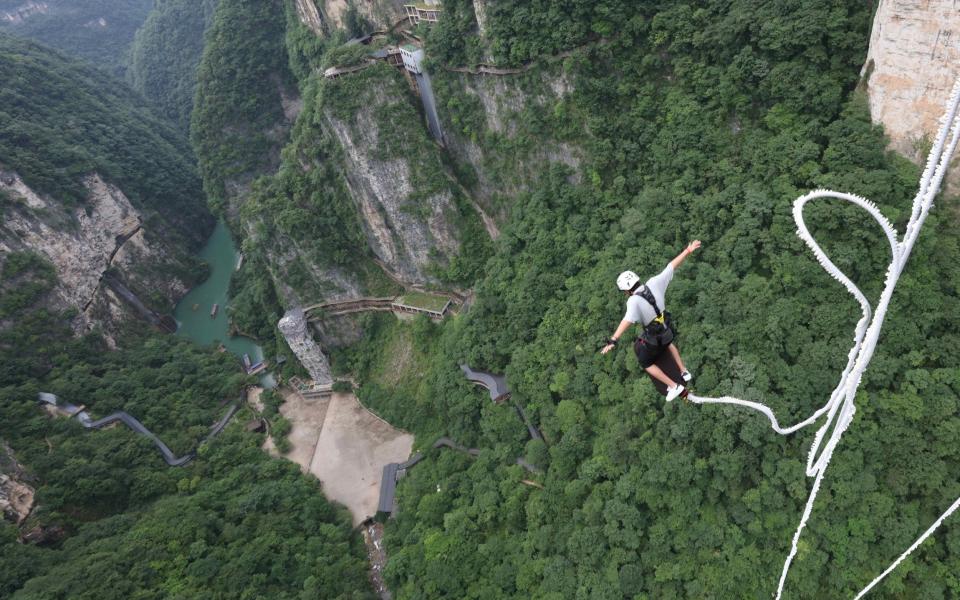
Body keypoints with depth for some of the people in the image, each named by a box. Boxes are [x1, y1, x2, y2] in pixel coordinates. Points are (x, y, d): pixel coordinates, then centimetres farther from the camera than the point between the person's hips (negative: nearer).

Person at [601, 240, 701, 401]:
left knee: (646, 363, 21)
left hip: (652, 338, -6)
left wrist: (613, 340, -56)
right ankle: (684, 372, 49)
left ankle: (673, 386, 21)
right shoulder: (653, 283, -18)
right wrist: (688, 251, 2)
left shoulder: (634, 301, -33)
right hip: (666, 329, 6)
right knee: (667, 343, 41)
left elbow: (627, 321, -47)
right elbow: (671, 266, -10)